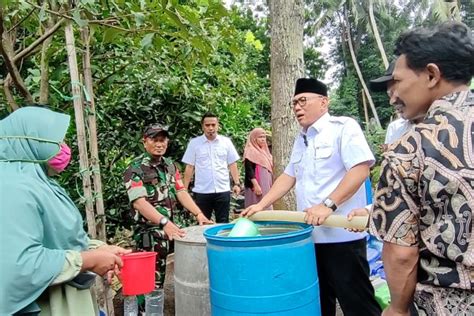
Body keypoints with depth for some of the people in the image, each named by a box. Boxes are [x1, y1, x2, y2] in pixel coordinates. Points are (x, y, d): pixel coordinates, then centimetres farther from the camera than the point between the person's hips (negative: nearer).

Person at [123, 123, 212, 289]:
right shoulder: (135, 168, -12)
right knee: (154, 279, -1)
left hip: (172, 227, 7)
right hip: (150, 233, -7)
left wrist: (198, 213, -5)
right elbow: (139, 201, -22)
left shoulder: (170, 165, 10)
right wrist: (164, 222, -33)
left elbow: (181, 192, 8)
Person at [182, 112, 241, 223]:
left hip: (223, 190, 1)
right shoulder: (194, 143, -1)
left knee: (223, 223, 10)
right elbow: (189, 167, 1)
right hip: (201, 191, -1)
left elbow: (232, 164, 7)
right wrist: (184, 189, -1)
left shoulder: (226, 142, 2)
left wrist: (237, 183, 0)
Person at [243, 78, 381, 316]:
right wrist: (261, 205, 10)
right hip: (310, 235, 8)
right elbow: (288, 176, 19)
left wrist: (328, 205, -26)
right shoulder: (300, 139, 16)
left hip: (342, 235, -7)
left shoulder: (343, 127, -8)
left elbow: (360, 169, -19)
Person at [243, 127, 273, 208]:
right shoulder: (251, 151, -8)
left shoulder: (264, 151, 19)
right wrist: (256, 185, -24)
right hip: (257, 185, -9)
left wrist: (270, 186, 18)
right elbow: (249, 170, -17)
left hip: (266, 185, 9)